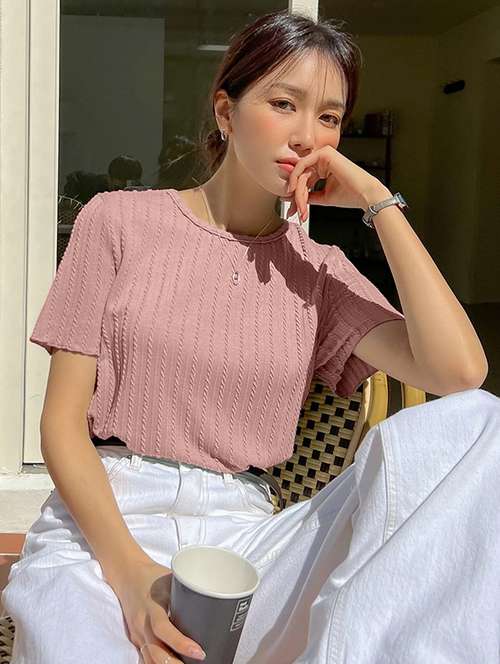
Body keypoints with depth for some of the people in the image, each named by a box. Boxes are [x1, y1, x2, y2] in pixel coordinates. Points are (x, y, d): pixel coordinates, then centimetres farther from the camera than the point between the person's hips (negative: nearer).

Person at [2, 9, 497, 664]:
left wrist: (378, 201, -6)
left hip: (245, 530, 4)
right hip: (103, 521, -4)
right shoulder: (119, 220, 3)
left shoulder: (318, 270, 8)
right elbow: (62, 420, -2)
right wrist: (130, 570, -18)